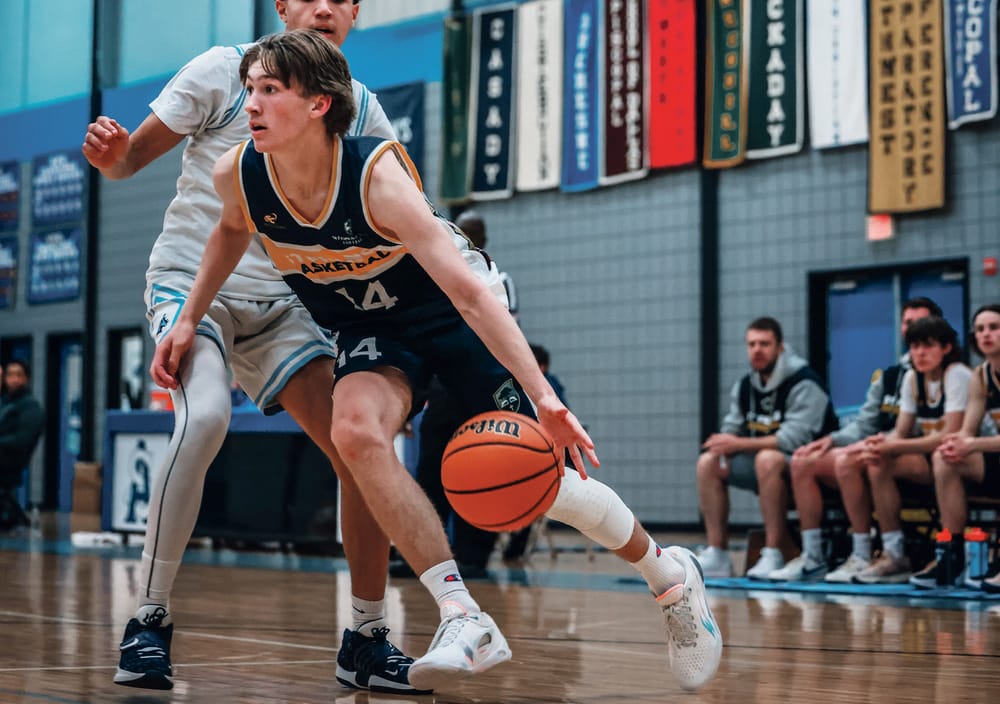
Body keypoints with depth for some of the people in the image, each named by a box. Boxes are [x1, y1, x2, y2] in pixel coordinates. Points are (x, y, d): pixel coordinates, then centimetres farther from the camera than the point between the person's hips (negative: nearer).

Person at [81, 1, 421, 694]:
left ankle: (366, 641, 6)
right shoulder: (228, 70, -6)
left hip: (281, 301, 4)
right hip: (190, 280, -4)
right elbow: (132, 157, -4)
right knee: (206, 416, -32)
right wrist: (108, 154, -28)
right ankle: (150, 619, -18)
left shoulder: (362, 109, 5)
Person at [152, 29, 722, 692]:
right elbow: (233, 230, 10)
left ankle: (672, 575, 22)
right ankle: (465, 619, -26)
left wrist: (545, 400, -42)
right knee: (355, 429, -30)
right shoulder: (238, 176, -18)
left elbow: (469, 292, -36)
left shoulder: (377, 177, -33)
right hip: (370, 328, 4)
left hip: (455, 313, -4)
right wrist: (190, 320, 8)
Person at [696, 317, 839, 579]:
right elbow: (731, 431, 10)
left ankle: (773, 556, -33)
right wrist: (724, 451, -15)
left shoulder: (803, 385, -16)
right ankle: (717, 555, -11)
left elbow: (794, 439, -26)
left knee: (768, 459, -37)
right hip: (762, 465, 8)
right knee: (708, 462, -9)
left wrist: (739, 444, -24)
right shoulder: (744, 387, 8)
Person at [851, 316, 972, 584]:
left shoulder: (957, 375, -14)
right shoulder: (912, 378, 8)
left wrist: (892, 447, -27)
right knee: (876, 464, -19)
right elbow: (901, 431, 5)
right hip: (927, 458, 7)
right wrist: (882, 442, -20)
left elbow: (949, 435, -23)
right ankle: (892, 554, -15)